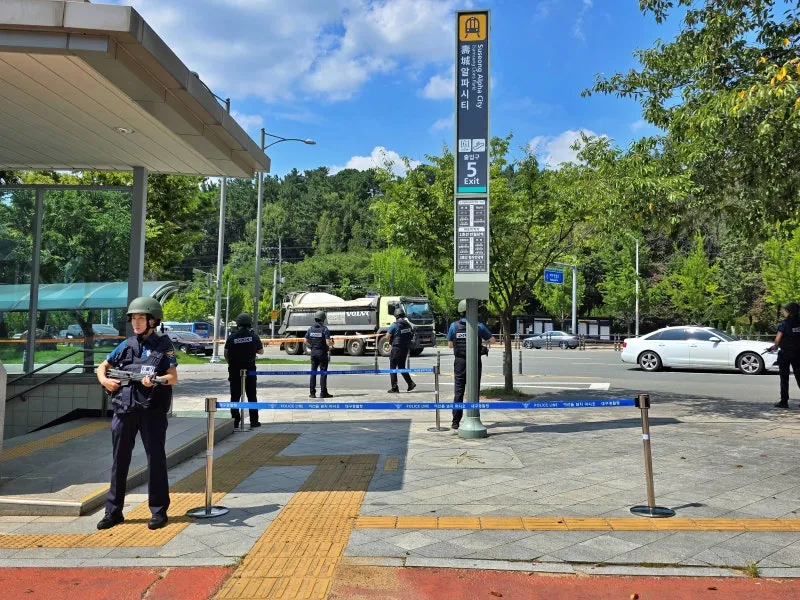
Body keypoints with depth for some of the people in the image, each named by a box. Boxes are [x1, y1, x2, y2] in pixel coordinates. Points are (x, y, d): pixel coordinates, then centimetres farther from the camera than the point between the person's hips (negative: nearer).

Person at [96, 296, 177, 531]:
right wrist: (104, 380, -3)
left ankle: (159, 511, 13)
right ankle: (113, 511, 23)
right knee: (120, 460, 11)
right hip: (124, 410, 4)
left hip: (152, 412, -4)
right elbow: (102, 367, 17)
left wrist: (155, 380, -25)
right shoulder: (126, 345, 9)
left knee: (156, 459, 2)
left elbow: (173, 377, -7)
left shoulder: (164, 345, -1)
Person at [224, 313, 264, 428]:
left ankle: (235, 421, 7)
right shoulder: (254, 336, -5)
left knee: (235, 396, 7)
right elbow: (261, 351, 5)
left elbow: (226, 353, 1)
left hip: (234, 370, 0)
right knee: (251, 396, 9)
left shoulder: (231, 337, -5)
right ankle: (254, 421, 10)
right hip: (250, 369, 0)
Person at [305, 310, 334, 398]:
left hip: (313, 352, 5)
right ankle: (323, 393, 2)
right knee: (323, 372, 1)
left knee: (313, 372, 10)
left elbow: (306, 341, 7)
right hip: (322, 352, -5)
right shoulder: (325, 329, -13)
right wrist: (332, 343, 4)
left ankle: (312, 392, 9)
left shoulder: (310, 329, 3)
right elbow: (328, 343, -18)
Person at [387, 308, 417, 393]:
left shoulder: (395, 325, -14)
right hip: (406, 348, 6)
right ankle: (410, 383, 8)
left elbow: (388, 336, -12)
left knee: (393, 368, 3)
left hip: (396, 348, -6)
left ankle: (394, 388, 1)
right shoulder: (408, 325, 5)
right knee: (402, 367, 19)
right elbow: (412, 336, 12)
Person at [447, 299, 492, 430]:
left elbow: (450, 345, 7)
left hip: (460, 362, 1)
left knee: (459, 391, 6)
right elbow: (491, 340, 7)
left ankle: (456, 423, 3)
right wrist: (486, 345, 28)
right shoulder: (478, 326, -7)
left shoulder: (454, 326, -3)